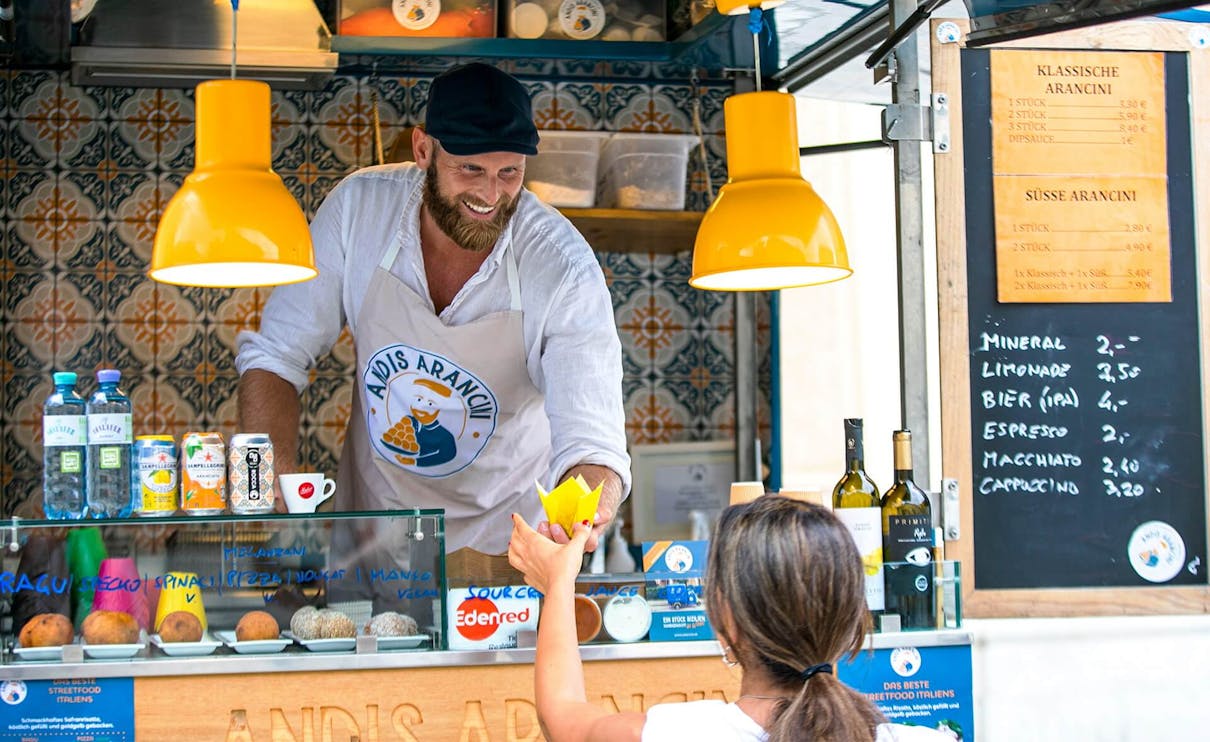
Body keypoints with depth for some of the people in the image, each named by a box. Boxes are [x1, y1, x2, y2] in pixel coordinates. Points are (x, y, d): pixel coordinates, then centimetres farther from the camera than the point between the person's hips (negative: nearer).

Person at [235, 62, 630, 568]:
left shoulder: (564, 268, -20)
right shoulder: (360, 207, -12)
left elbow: (591, 443, -25)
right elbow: (274, 356, -3)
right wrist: (278, 482, -20)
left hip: (500, 539, -1)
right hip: (370, 520, 2)